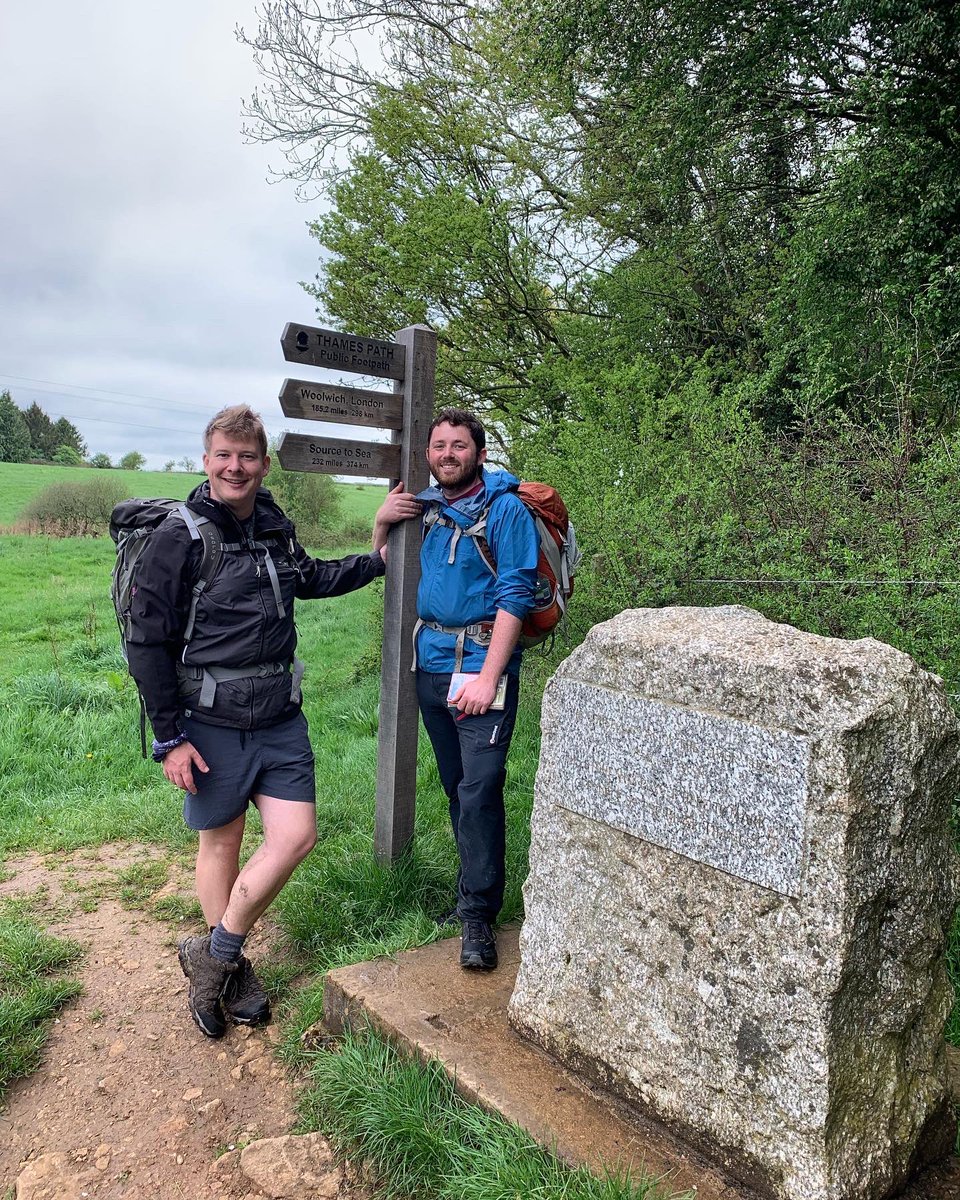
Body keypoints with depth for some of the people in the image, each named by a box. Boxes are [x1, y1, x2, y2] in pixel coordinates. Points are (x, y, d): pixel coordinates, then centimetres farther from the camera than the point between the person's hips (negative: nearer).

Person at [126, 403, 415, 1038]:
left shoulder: (275, 527, 6)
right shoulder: (180, 538, -11)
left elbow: (311, 579, 27)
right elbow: (148, 642, -10)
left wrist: (380, 557, 20)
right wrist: (170, 738, -11)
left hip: (281, 719, 5)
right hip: (214, 724, -5)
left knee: (296, 836, 2)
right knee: (222, 843, 10)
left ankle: (214, 953, 21)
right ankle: (230, 967, 32)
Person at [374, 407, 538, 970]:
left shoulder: (505, 509, -8)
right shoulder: (427, 508, 11)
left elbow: (515, 596, -14)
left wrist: (488, 677, -21)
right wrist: (384, 523, 4)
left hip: (480, 668, -6)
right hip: (431, 667, 6)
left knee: (479, 792, -8)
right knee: (456, 787, 14)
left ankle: (479, 915, 5)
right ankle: (474, 891, 29)